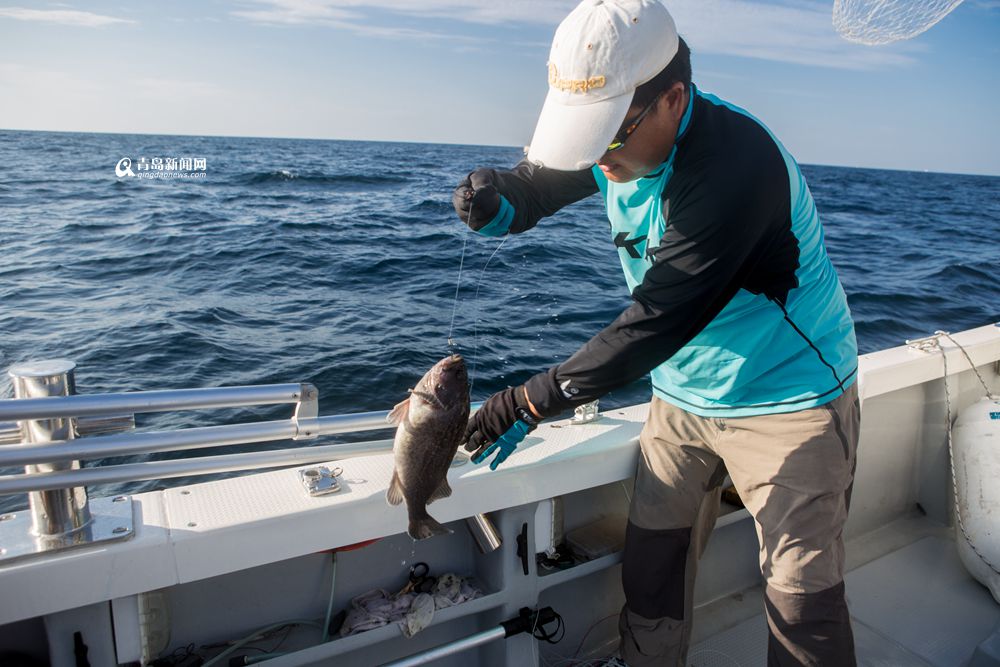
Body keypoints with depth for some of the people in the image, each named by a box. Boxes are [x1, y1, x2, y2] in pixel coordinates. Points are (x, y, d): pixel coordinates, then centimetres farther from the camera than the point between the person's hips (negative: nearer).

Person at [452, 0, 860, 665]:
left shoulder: (737, 165, -30)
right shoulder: (622, 136, -6)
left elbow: (659, 320, -30)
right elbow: (541, 179, 7)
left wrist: (534, 399, -26)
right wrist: (497, 199, -19)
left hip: (787, 401, -6)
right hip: (684, 395, 7)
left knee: (801, 595, 2)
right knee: (651, 566, 11)